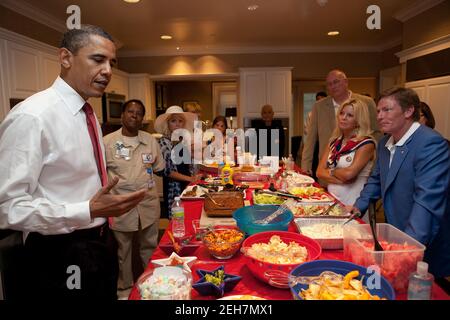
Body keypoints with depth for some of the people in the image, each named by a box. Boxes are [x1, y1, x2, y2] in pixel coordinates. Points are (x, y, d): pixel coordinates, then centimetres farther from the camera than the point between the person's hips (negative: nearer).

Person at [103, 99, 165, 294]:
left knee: (149, 246, 16)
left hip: (148, 203, 3)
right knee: (122, 248, 14)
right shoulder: (107, 141, -4)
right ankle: (124, 286, 35)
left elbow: (159, 169, 13)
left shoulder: (150, 141, 5)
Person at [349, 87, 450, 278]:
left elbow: (427, 200, -31)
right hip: (395, 240, 8)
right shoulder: (384, 143, 5)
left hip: (425, 247, -7)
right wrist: (359, 206, 8)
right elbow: (376, 179, 20)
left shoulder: (431, 143, -22)